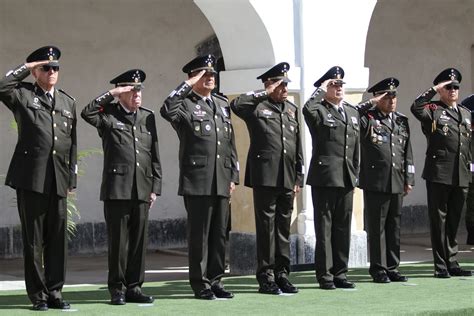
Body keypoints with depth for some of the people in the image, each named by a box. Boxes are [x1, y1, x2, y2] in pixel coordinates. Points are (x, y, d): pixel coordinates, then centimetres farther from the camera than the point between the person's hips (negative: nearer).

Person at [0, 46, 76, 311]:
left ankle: (55, 291, 12)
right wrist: (26, 67, -5)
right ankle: (38, 294, 6)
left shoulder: (68, 102, 17)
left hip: (58, 180, 4)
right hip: (31, 178, -4)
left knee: (58, 239, 4)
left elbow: (72, 143, 17)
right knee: (33, 239, 0)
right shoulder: (23, 95, 5)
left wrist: (71, 178, 12)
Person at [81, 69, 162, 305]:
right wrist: (111, 94, -14)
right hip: (116, 188, -4)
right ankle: (117, 289, 7)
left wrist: (155, 188, 9)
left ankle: (134, 287, 13)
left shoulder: (148, 117, 14)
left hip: (142, 189, 4)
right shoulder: (109, 115, 3)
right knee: (118, 241, -1)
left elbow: (155, 156, 15)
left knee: (139, 240, 5)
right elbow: (87, 113, -19)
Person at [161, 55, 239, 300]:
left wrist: (233, 176, 14)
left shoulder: (222, 104, 19)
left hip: (222, 181, 6)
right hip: (197, 181, -6)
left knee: (220, 233, 8)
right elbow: (167, 111, -26)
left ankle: (215, 281, 16)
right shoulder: (185, 105, -1)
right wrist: (188, 85, -19)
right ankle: (200, 284, 5)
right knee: (199, 234, -2)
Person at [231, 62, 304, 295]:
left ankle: (282, 275, 16)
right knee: (266, 228, -2)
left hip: (287, 179, 6)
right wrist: (264, 94, -14)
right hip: (265, 177, -6)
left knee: (284, 228, 10)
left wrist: (298, 178, 13)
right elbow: (236, 105, -26)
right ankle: (266, 278, 3)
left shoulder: (292, 109, 16)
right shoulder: (257, 107, -2)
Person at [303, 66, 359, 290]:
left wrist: (355, 173, 15)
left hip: (346, 179, 6)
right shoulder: (319, 110, -3)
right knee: (324, 227, -1)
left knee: (343, 227, 9)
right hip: (324, 177, -6)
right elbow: (307, 109, -29)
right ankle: (325, 275, 3)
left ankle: (340, 273, 16)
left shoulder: (352, 112, 17)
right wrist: (321, 90, -14)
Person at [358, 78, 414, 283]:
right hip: (375, 182, -5)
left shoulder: (401, 121, 14)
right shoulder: (368, 119, -1)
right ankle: (378, 270, 6)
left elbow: (407, 153, 16)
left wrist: (408, 179, 11)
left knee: (394, 227, 9)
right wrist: (370, 104, -16)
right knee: (377, 227, 0)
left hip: (397, 183, 5)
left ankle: (392, 268, 17)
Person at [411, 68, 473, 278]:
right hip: (439, 173, -6)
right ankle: (441, 265, 2)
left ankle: (451, 262, 17)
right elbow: (416, 108, -22)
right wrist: (433, 91, -15)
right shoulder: (433, 110, 0)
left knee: (454, 220, 10)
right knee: (439, 219, -1)